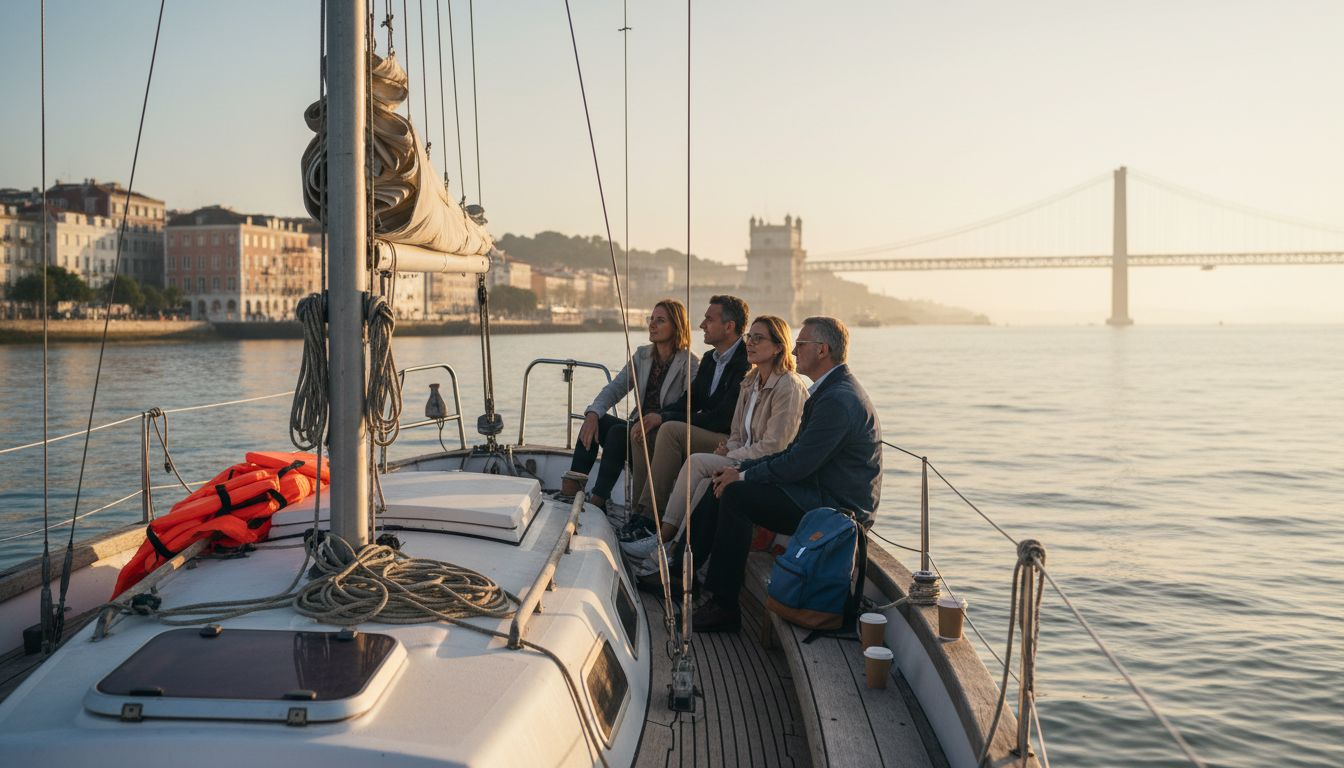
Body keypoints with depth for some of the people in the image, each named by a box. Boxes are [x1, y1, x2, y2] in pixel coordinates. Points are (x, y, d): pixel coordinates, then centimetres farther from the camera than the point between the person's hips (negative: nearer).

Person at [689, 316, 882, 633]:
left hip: (836, 509, -11)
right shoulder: (831, 390, 13)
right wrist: (742, 468, 6)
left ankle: (724, 606, -12)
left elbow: (798, 464, -23)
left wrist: (743, 476, -11)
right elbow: (795, 451, 15)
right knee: (725, 485, 5)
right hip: (821, 493, 11)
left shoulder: (838, 400, -21)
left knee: (735, 495, -19)